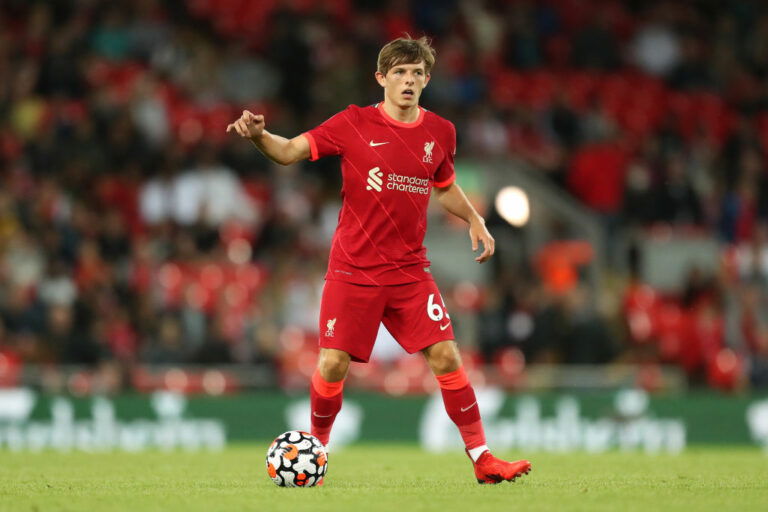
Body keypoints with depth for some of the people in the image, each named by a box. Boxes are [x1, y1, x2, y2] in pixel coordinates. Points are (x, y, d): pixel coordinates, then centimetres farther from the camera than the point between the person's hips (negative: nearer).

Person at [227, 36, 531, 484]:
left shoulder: (440, 132, 5)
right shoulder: (354, 124, -6)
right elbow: (289, 151, -11)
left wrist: (474, 220, 9)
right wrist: (258, 135, -30)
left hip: (411, 271, 3)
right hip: (353, 270, -2)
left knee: (447, 357, -6)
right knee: (332, 365, -6)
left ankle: (482, 459, 3)